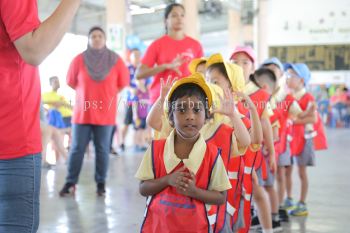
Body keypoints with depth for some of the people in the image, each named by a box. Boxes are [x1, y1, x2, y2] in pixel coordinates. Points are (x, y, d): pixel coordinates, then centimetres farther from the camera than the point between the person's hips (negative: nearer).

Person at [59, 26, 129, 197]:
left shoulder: (115, 60, 0)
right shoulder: (79, 60, -1)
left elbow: (123, 83, 10)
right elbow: (71, 82, 11)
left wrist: (107, 94, 9)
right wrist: (87, 93, 10)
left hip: (105, 113, 0)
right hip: (82, 112, 0)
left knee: (102, 150, 4)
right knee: (76, 149, 2)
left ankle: (101, 183, 13)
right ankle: (70, 183, 9)